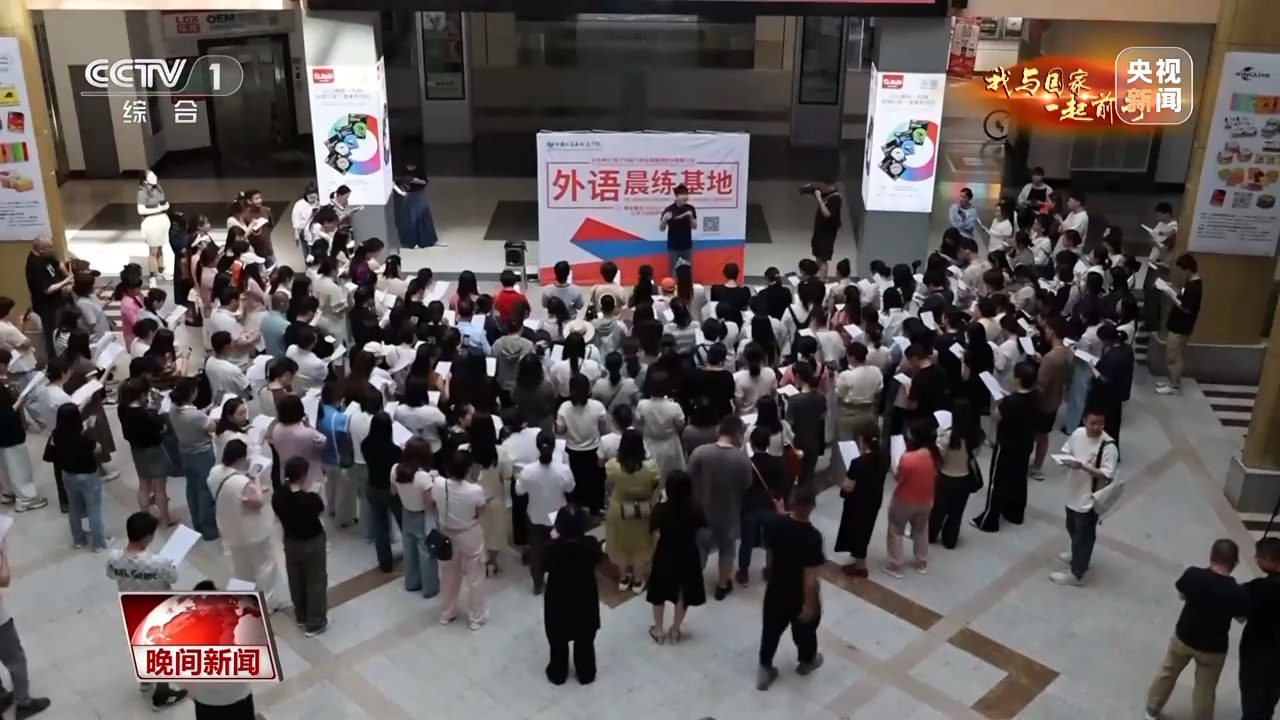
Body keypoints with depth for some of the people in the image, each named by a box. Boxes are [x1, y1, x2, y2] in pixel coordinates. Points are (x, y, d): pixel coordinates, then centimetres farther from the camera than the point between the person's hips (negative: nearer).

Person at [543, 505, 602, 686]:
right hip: (585, 599, 2)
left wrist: (554, 540, -1)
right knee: (585, 640, 22)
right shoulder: (591, 544, -23)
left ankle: (558, 674, 40)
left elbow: (545, 566, -8)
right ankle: (586, 674, 38)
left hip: (559, 600, -1)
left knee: (558, 640, 22)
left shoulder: (554, 548, -29)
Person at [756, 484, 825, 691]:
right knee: (805, 628, 25)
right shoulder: (812, 537, -32)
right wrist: (810, 604, -17)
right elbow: (810, 577, -26)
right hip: (801, 595, -3)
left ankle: (765, 669, 33)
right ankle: (807, 661, 49)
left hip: (776, 589, 3)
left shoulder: (775, 524, -18)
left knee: (771, 629, 22)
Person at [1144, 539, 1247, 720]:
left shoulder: (1193, 575, -21)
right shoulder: (1237, 593, -25)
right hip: (1213, 647, -2)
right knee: (1205, 690, 19)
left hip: (1183, 637, 2)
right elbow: (1241, 618, -5)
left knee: (1167, 673, 26)